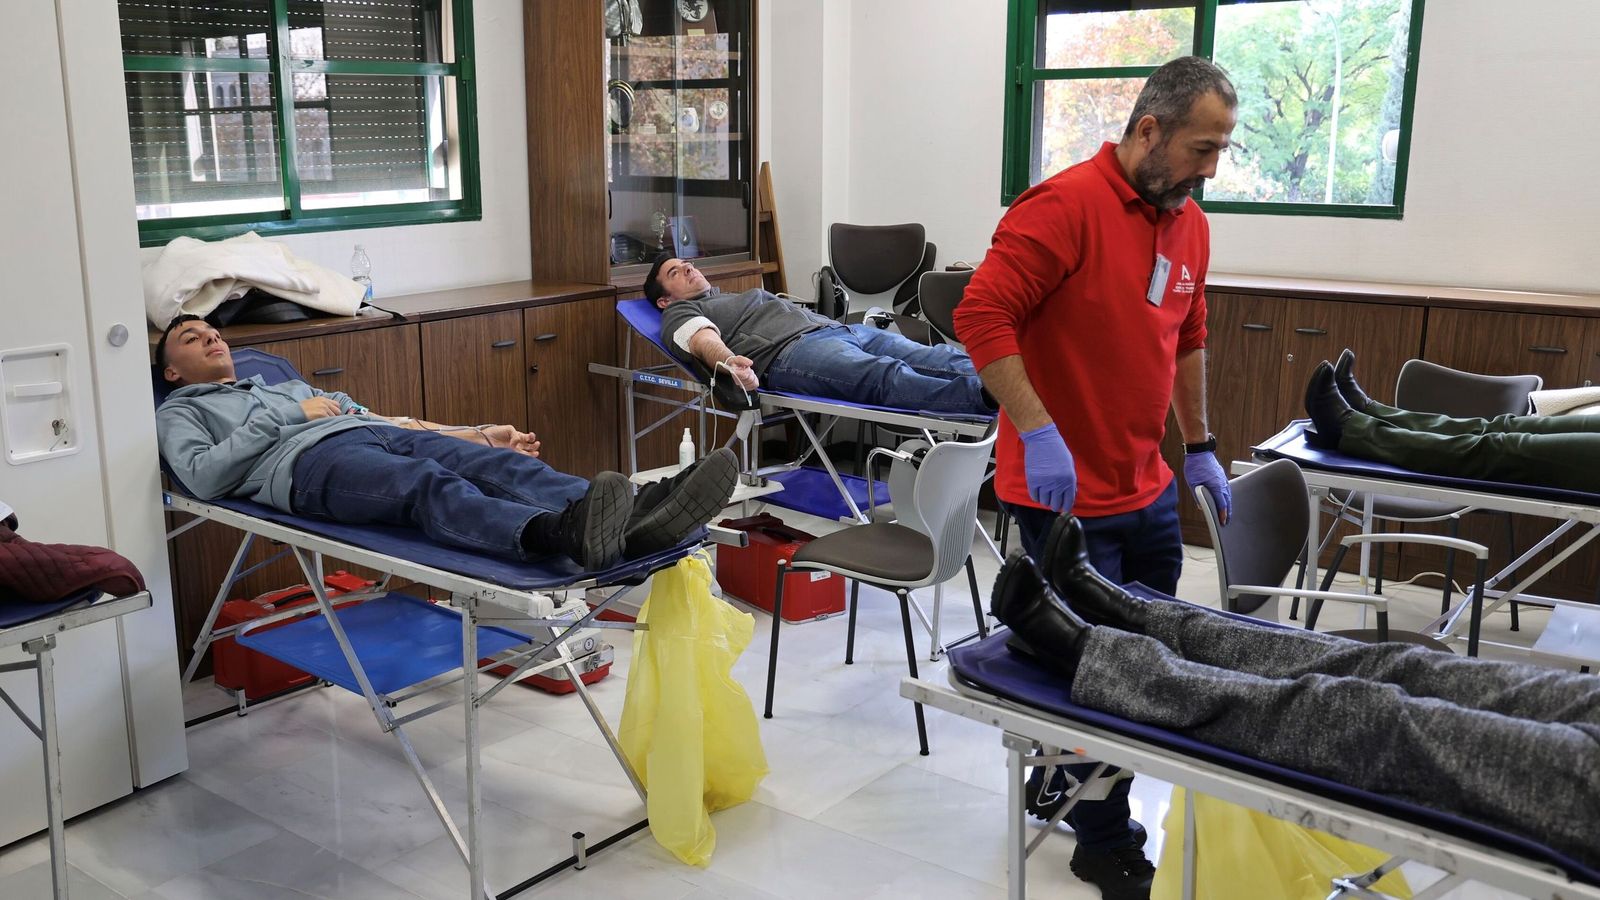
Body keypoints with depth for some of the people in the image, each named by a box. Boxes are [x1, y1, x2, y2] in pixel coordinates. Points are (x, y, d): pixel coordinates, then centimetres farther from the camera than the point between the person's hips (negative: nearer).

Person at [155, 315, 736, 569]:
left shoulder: (290, 386, 43)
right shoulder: (180, 412, 29)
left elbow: (382, 420, 32)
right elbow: (202, 476, 5)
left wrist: (479, 433, 19)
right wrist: (286, 417, 4)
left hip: (375, 431, 6)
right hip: (307, 459, -5)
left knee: (496, 464, -27)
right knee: (432, 485, -39)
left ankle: (633, 521, -53)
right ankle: (560, 535, -69)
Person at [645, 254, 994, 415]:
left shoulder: (743, 295, 44)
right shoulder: (680, 313, 20)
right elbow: (704, 340, -2)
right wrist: (728, 362, -29)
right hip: (789, 351, -9)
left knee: (939, 358, -18)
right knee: (888, 376, -37)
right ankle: (984, 397, -61)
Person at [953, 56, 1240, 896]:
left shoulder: (1190, 224, 8)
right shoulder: (1064, 205, -17)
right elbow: (981, 315, -23)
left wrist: (1199, 446, 21)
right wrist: (1037, 431, -28)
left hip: (1149, 489, 8)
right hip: (1066, 494, -8)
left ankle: (1058, 783, 39)